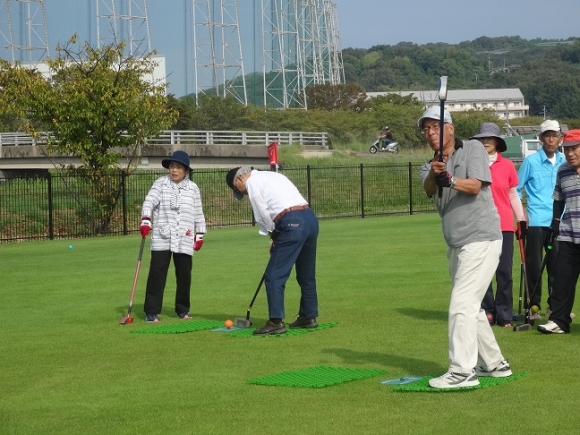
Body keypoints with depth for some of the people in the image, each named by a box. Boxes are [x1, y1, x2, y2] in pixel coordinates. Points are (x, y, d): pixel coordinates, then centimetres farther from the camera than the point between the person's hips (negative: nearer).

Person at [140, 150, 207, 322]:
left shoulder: (193, 188, 7)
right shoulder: (160, 183, 2)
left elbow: (198, 213, 12)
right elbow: (149, 201, -10)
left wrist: (200, 234, 11)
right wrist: (145, 220, -25)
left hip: (184, 239, 2)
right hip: (161, 238, -2)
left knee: (184, 274, 6)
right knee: (157, 273, -5)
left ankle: (183, 310, 22)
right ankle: (151, 311, 0)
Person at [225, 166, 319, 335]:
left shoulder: (252, 182, 3)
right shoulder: (273, 176, 27)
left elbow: (262, 215, -1)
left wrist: (272, 234, 15)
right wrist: (277, 238, 18)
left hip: (292, 224, -9)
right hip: (310, 218, 9)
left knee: (274, 275, -4)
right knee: (307, 274, 19)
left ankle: (276, 322, -8)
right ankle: (309, 317, 27)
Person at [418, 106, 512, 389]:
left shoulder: (472, 148, -2)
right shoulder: (429, 168, 11)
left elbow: (474, 185, -17)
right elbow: (429, 189, -12)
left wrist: (450, 180, -35)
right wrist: (434, 175, -34)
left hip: (481, 240, -8)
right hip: (457, 246, 8)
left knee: (462, 305, -15)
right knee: (471, 307, 15)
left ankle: (462, 372, -17)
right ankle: (494, 365, 28)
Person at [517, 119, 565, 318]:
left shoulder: (565, 162, 8)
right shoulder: (531, 161, -1)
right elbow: (516, 189, 3)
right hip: (536, 222, -3)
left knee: (557, 265, 5)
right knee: (534, 265, -1)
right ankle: (534, 305, 5)